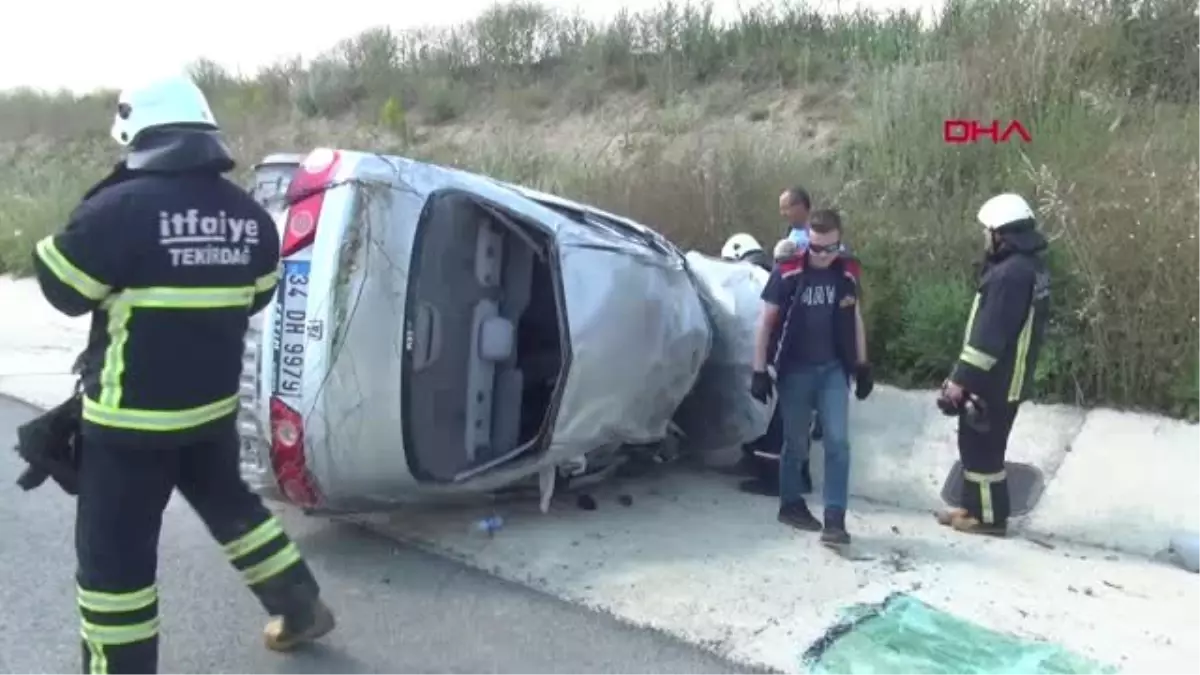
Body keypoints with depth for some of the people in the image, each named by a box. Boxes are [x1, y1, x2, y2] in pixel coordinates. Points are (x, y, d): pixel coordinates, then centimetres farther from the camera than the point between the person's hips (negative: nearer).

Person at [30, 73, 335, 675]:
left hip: (133, 414, -6)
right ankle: (301, 609, 36)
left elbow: (60, 287, -7)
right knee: (229, 503, 26)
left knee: (113, 550, 8)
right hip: (214, 403, 6)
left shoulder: (121, 205, -19)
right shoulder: (248, 215, 0)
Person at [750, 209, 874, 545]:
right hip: (795, 369, -3)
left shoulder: (847, 273, 0)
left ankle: (834, 518, 1)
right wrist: (759, 370, -8)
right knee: (796, 442, 9)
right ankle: (791, 504, 28)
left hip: (834, 368, 3)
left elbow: (855, 318, 13)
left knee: (838, 441, -4)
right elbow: (766, 322, -6)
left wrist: (862, 365, 14)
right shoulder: (787, 272, -12)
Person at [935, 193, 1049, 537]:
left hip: (994, 380, -10)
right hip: (1007, 377, 10)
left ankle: (990, 516, 14)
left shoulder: (1010, 273, -23)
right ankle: (973, 506, 29)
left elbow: (990, 335, -25)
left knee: (982, 447, 2)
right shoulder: (1031, 266, 11)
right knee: (977, 444, 19)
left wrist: (962, 378, -20)